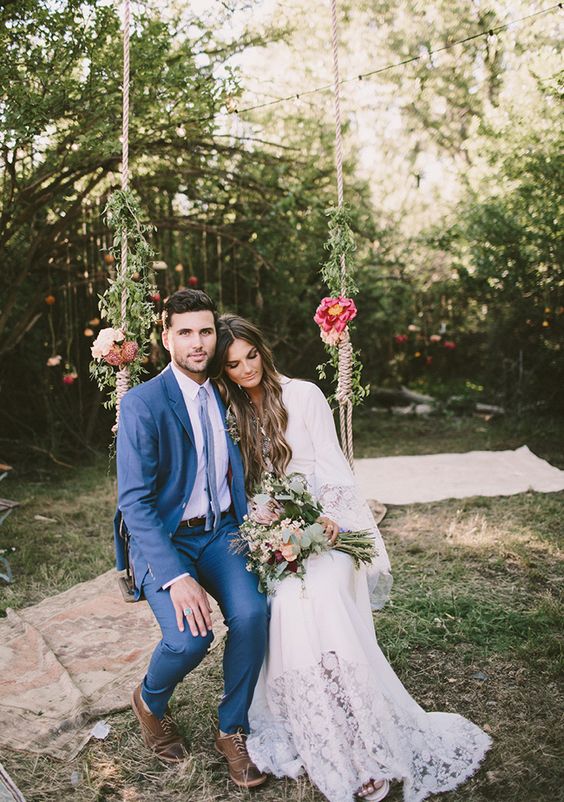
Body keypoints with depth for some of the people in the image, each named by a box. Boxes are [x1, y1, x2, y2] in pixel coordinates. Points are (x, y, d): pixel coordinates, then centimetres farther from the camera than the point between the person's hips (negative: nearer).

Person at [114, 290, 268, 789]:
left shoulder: (225, 395, 6)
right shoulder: (142, 404, -13)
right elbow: (135, 502, -18)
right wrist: (177, 577, -27)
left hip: (221, 531, 4)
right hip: (163, 539, -4)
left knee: (251, 613, -22)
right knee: (189, 635, -26)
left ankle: (233, 730, 4)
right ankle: (151, 701, 12)